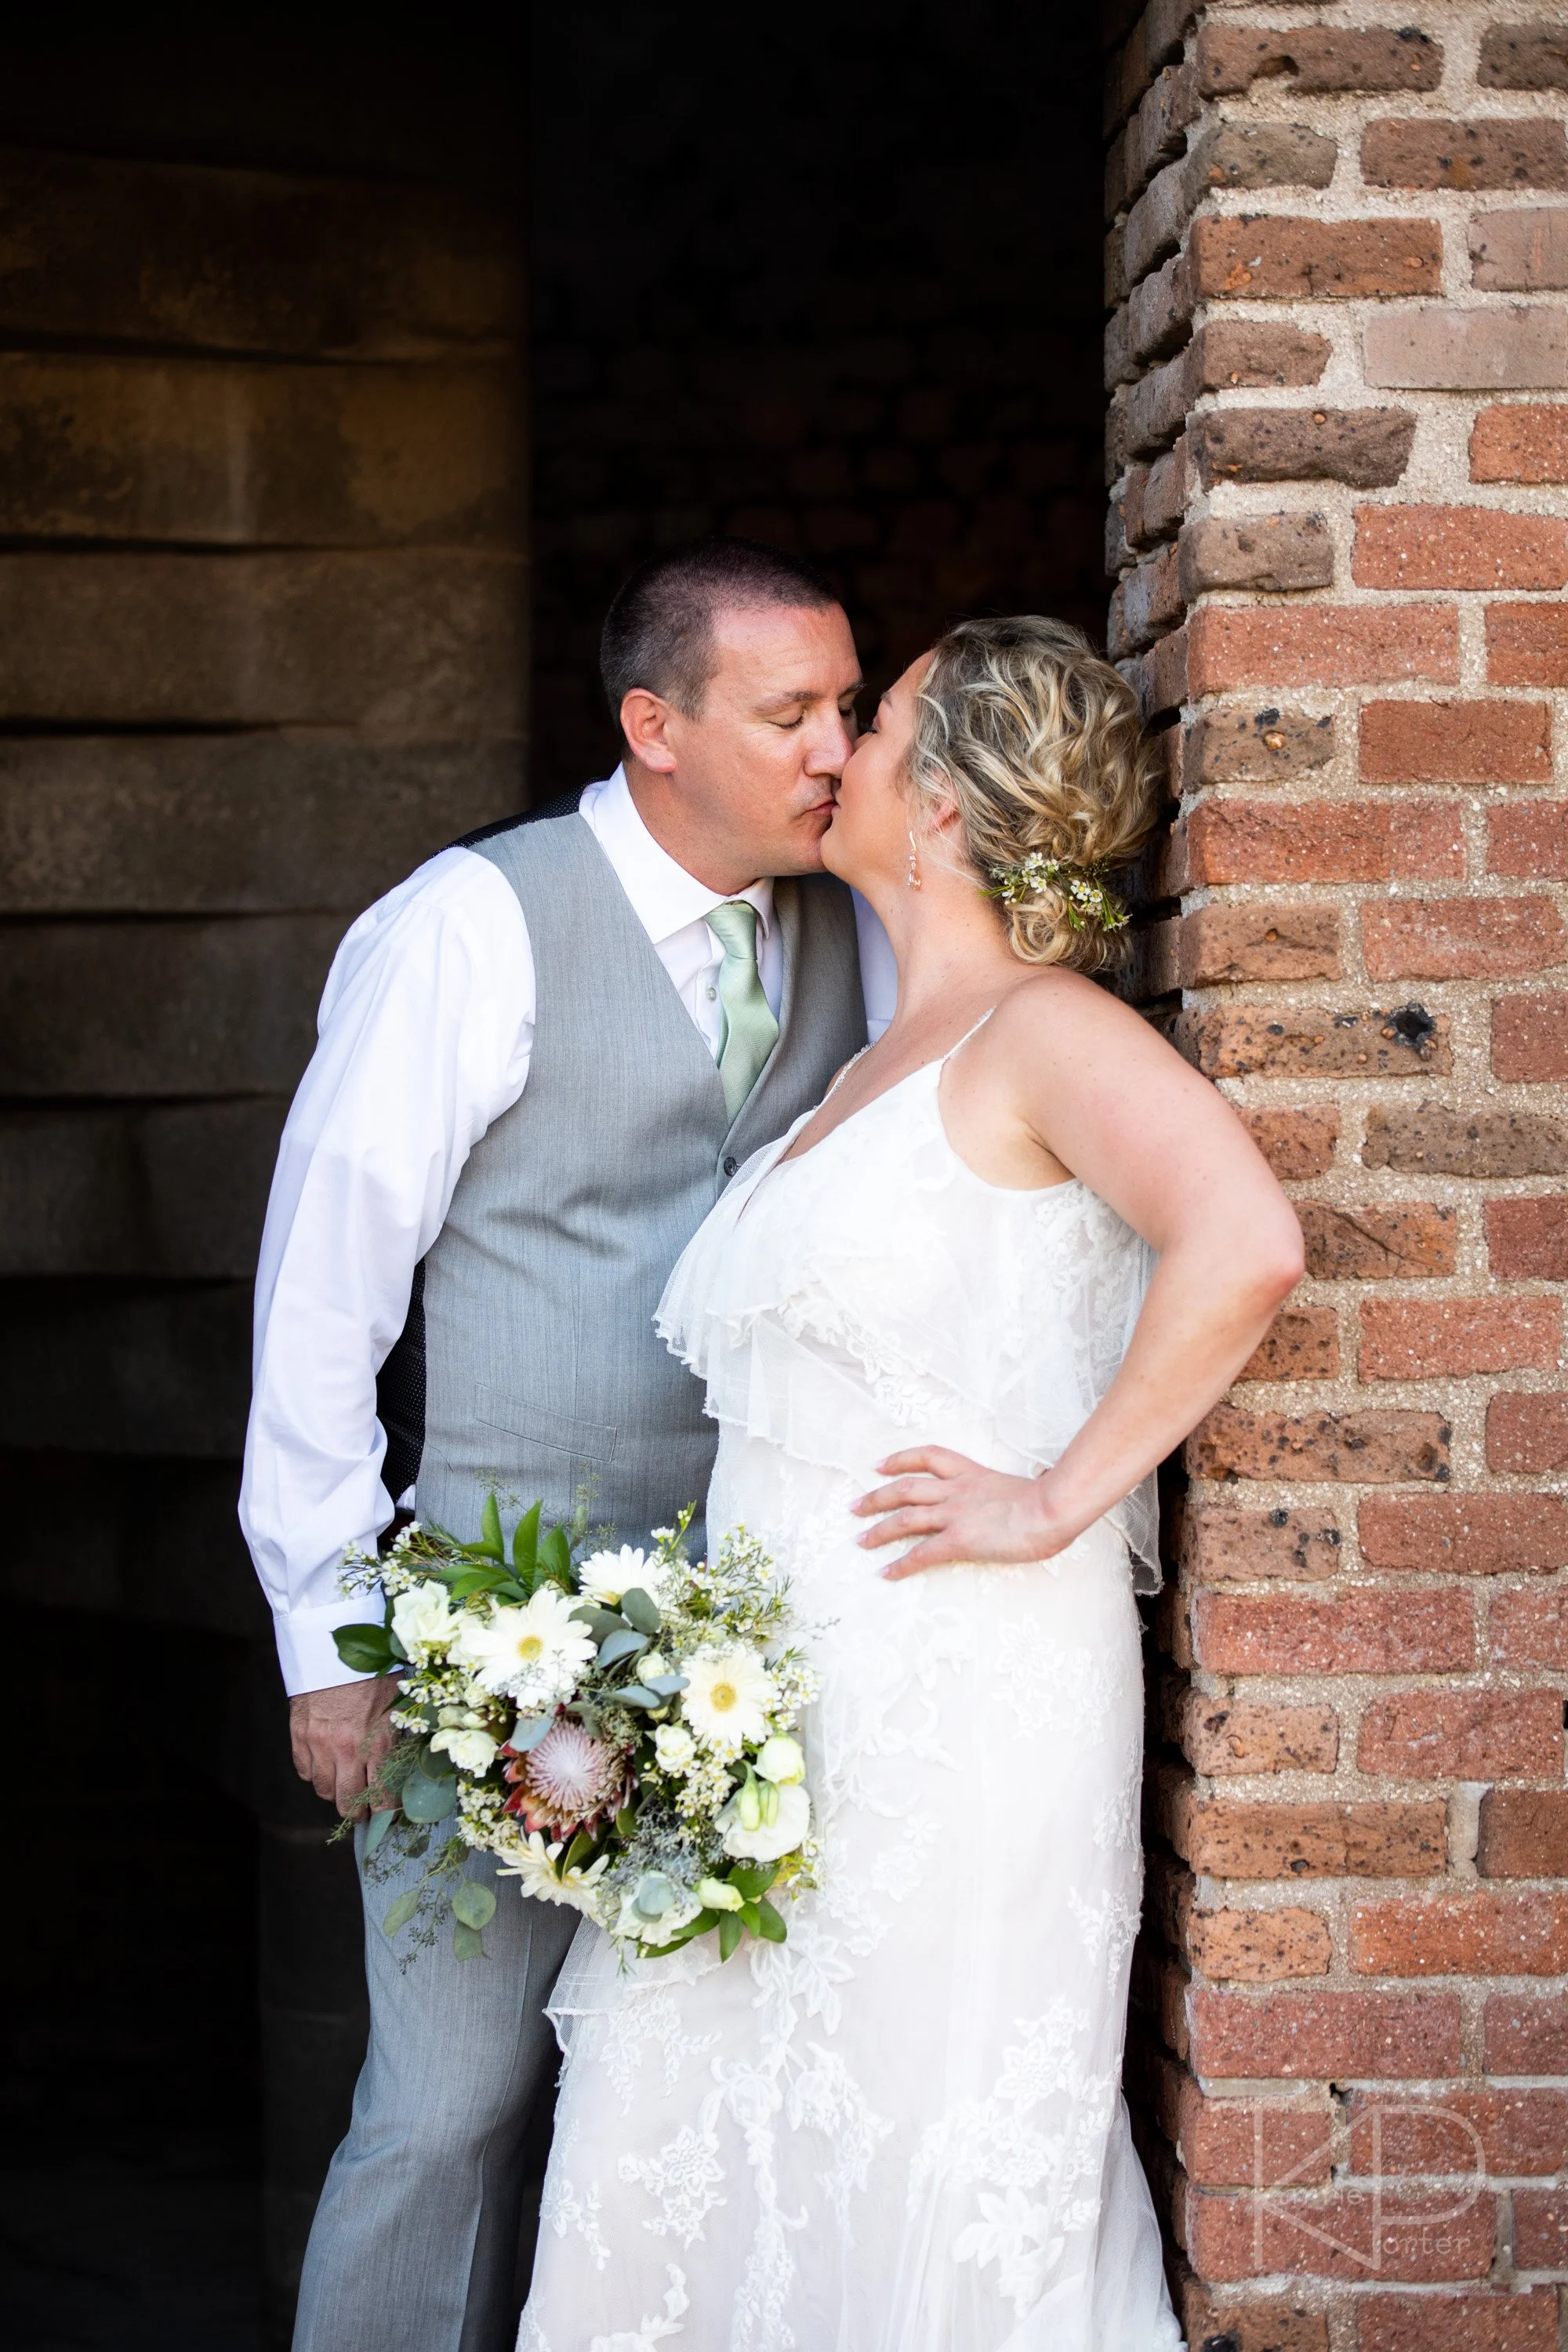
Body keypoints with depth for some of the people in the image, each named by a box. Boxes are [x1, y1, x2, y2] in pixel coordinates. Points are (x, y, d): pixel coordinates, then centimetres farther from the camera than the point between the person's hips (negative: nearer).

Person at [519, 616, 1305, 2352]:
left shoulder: (1045, 1027, -9)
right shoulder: (890, 1057, 17)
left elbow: (1243, 1242, -27)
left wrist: (1060, 1501, -21)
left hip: (951, 1696, -8)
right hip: (791, 1687, 8)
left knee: (916, 2189, 0)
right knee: (706, 2142, 9)